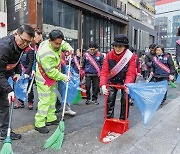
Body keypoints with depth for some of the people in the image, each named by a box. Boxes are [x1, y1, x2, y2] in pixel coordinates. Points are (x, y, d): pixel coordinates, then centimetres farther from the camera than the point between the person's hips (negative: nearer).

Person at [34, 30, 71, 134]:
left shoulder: (56, 44, -6)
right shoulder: (46, 54, -32)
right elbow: (51, 72, -28)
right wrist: (63, 77, -19)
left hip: (52, 78, 9)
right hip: (44, 79, -9)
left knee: (52, 99, 16)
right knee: (44, 101, -7)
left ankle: (51, 119, 30)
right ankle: (39, 124, 4)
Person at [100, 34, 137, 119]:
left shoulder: (131, 56, -22)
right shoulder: (109, 55, -17)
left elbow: (131, 74, -27)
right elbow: (104, 71, -21)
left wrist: (127, 85, -44)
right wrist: (103, 85, -34)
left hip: (125, 81, -1)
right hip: (112, 81, 2)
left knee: (125, 100, -1)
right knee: (110, 99, -3)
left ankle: (123, 119, 18)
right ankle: (109, 118, 13)